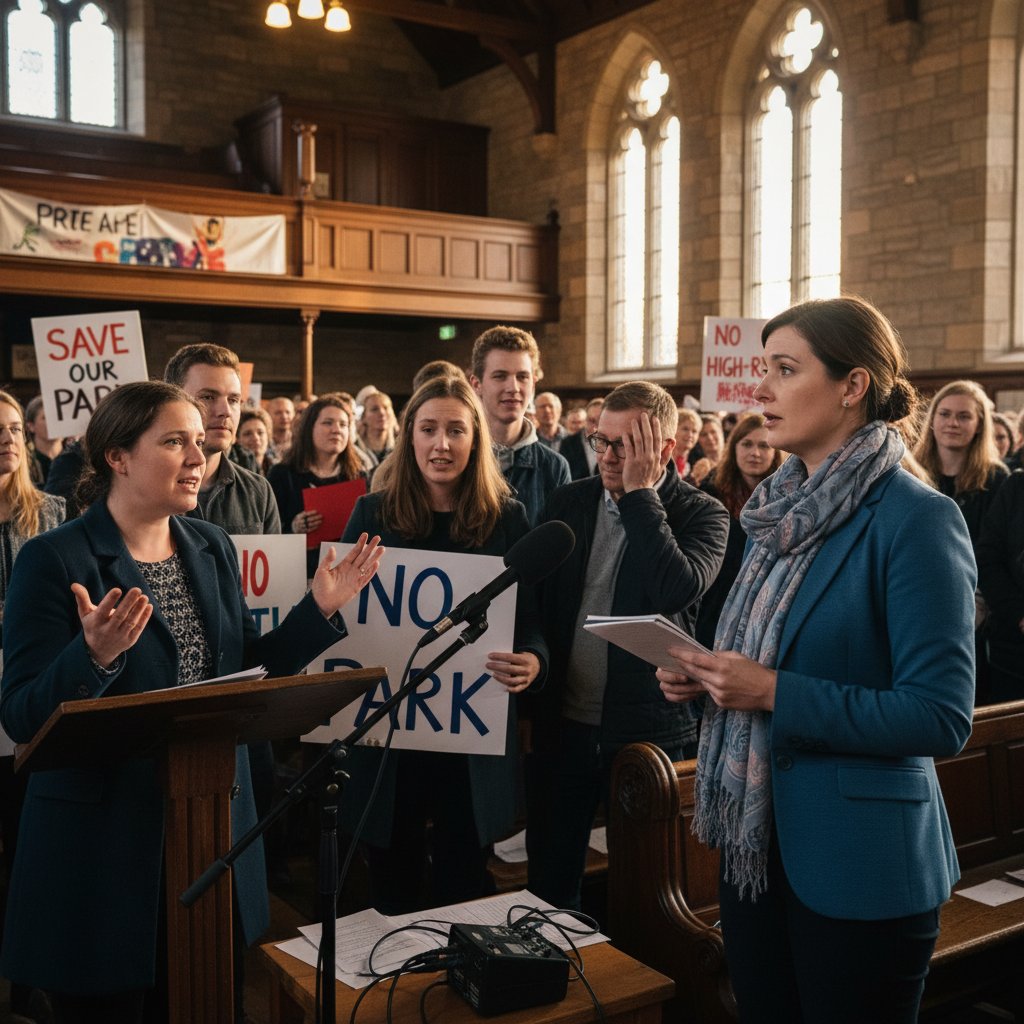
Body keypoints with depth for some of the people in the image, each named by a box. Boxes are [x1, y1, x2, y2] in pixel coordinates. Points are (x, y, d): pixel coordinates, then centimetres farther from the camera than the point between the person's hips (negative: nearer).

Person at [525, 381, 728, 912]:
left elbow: (677, 589, -25)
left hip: (650, 729, -3)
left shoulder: (701, 514, -6)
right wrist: (531, 699, 5)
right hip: (563, 724, 4)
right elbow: (533, 602, 11)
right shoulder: (567, 502, 6)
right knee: (549, 885, 13)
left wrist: (639, 493, -19)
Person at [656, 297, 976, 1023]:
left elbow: (941, 717, -21)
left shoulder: (916, 519, -17)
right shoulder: (781, 510, 8)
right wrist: (709, 677, -2)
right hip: (758, 840, 8)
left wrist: (776, 692, -24)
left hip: (859, 860, -7)